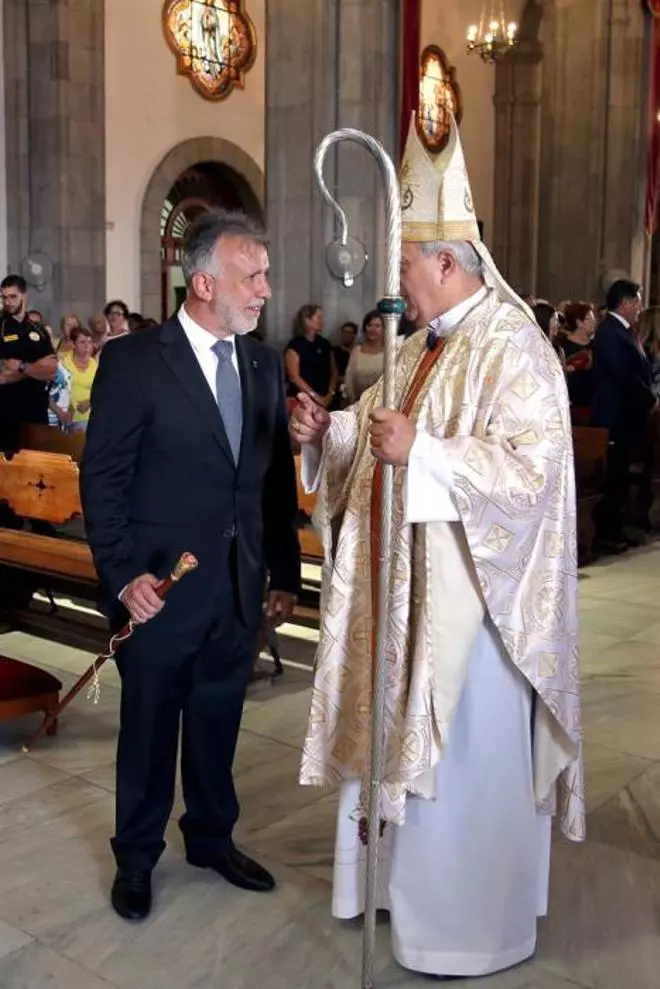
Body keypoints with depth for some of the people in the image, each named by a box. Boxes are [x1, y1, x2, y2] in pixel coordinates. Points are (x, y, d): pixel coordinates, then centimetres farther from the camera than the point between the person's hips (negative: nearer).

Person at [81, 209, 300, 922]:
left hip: (240, 587, 4)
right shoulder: (133, 361, -11)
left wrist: (284, 573, 9)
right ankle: (136, 857, 33)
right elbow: (102, 479, -9)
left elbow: (278, 479, 9)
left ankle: (212, 838, 39)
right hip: (160, 588, -4)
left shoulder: (265, 364, 5)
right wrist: (124, 573, -15)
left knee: (218, 722, 17)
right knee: (149, 726, 12)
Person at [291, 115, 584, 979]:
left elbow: (533, 465, -25)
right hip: (406, 585, 9)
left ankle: (472, 925, 21)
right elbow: (388, 440, 20)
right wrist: (332, 432, 1)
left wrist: (419, 450, -29)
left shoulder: (511, 345, -16)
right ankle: (408, 873, 38)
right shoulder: (422, 345, 12)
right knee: (400, 735, 18)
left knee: (464, 758, 3)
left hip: (470, 593, -9)